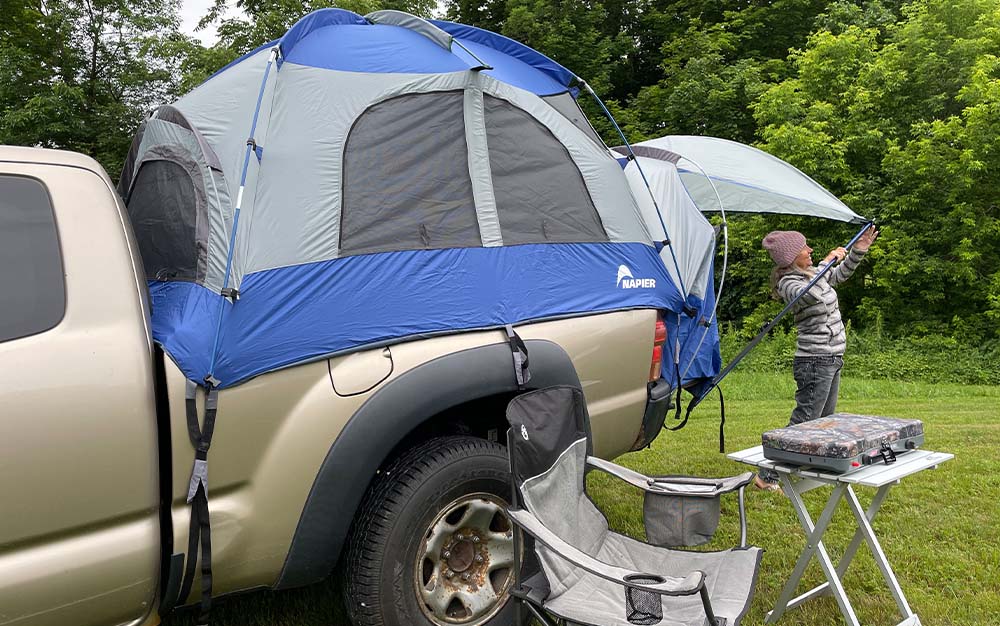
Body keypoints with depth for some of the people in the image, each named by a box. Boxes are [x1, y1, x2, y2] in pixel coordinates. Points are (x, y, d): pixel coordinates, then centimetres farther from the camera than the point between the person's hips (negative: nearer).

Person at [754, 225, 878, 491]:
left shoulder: (809, 273, 9)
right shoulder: (788, 283, -18)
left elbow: (840, 275, 28)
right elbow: (812, 294, -41)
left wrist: (858, 250, 14)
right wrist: (827, 262, -27)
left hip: (831, 359, 10)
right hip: (815, 361, -10)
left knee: (825, 420, 19)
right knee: (803, 422, -8)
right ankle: (766, 476, -4)